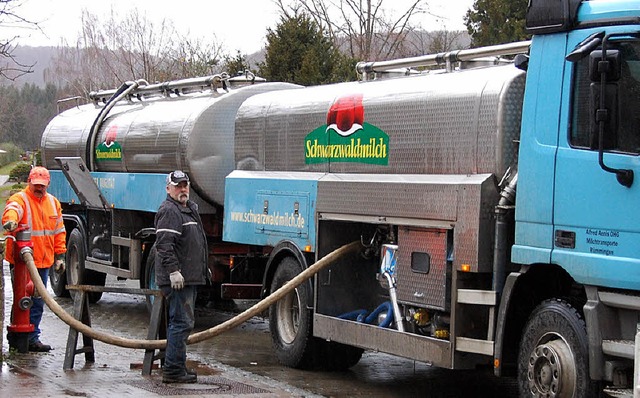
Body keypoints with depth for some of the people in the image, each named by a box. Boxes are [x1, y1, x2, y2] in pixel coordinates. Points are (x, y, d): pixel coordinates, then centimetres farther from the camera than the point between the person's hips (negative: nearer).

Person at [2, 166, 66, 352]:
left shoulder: (53, 203, 14)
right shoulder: (20, 199, -6)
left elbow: (59, 231, 19)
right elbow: (12, 210, -31)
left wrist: (60, 255, 13)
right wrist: (10, 220, -54)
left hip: (43, 261, 6)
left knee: (38, 301, 10)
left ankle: (32, 338, 18)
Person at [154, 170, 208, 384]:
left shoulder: (189, 209, 21)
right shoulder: (169, 211, -12)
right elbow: (164, 244, -22)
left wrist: (202, 267, 32)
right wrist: (173, 270, -27)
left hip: (189, 277, 11)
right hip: (177, 278, -11)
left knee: (179, 322, 15)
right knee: (182, 322, -12)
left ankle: (175, 366, 23)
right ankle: (173, 370, -10)